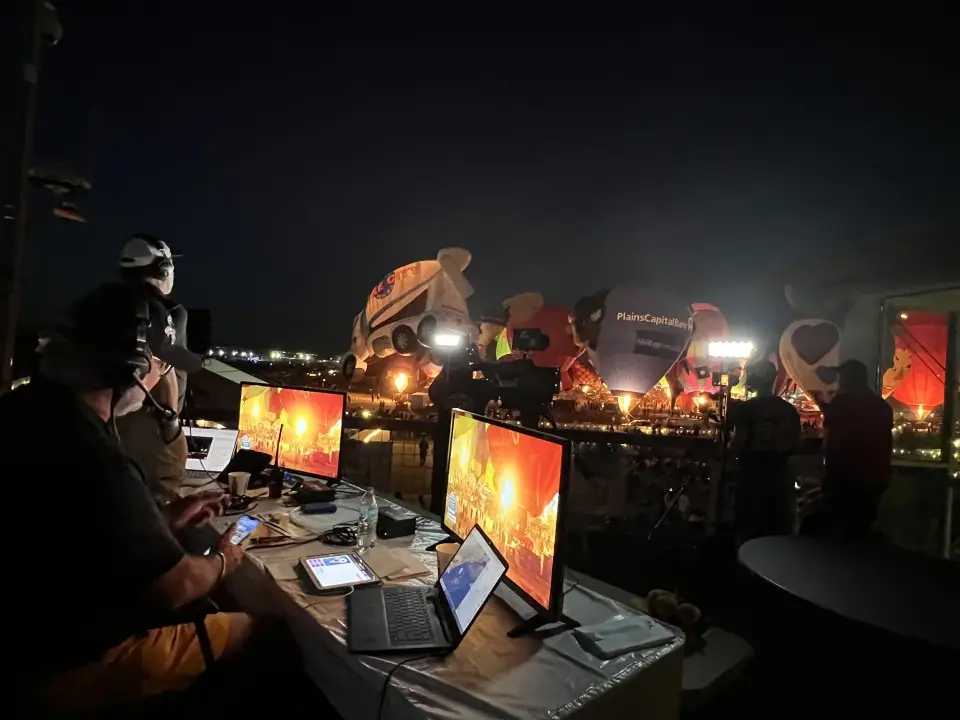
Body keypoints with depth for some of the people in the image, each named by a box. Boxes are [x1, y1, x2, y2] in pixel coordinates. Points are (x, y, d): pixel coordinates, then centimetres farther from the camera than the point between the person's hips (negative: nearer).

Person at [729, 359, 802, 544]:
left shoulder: (747, 408, -13)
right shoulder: (790, 409, 3)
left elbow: (736, 447, -15)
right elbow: (794, 446, 9)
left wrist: (730, 444, 6)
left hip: (752, 478, -5)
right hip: (780, 478, 5)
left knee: (750, 535, 5)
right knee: (778, 535, 15)